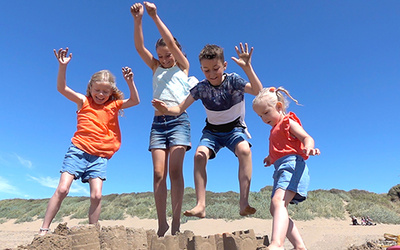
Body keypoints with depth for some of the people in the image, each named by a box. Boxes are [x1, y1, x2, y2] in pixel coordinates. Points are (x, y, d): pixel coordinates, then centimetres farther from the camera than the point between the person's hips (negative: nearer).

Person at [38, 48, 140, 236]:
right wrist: (63, 66, -17)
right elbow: (62, 88, -5)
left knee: (96, 195, -7)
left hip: (100, 156, 1)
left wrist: (130, 82, -13)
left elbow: (135, 101, 1)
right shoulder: (84, 101, 5)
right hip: (78, 150, -1)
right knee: (62, 189, -6)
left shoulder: (114, 105, 9)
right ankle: (43, 229, 7)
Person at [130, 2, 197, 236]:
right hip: (158, 122, 3)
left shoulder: (183, 67, 13)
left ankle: (176, 223, -8)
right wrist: (138, 19, -3)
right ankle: (162, 223, 1)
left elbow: (171, 42, 0)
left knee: (175, 170, -13)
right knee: (158, 173, -5)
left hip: (178, 120, -3)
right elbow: (140, 47, 9)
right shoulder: (156, 68, 21)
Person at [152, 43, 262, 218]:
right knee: (199, 154, -26)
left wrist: (247, 67, -42)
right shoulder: (201, 87, -8)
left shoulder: (233, 80, -14)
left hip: (235, 128, -2)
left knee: (244, 150, -34)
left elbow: (258, 92, -31)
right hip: (212, 130, 2)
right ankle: (200, 205, -23)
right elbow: (179, 109, -10)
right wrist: (165, 110, -32)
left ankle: (244, 202, -28)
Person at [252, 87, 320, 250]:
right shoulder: (275, 129, 29)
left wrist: (309, 147, -35)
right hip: (280, 169, 10)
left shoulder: (288, 122, 2)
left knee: (278, 201, -32)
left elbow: (306, 137, -14)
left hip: (292, 165, -10)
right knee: (275, 210, 8)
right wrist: (272, 158, 26)